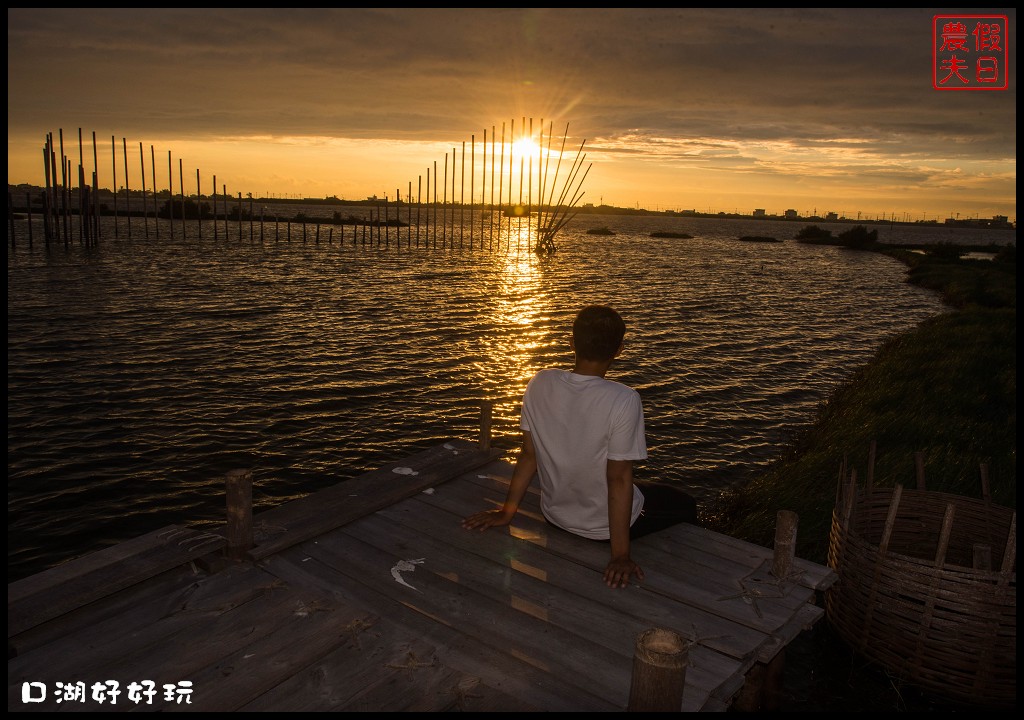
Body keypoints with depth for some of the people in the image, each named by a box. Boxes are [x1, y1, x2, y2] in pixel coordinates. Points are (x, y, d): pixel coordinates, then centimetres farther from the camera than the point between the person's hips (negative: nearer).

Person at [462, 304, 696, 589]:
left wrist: (507, 512, 7)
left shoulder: (539, 385, -14)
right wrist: (620, 555, -17)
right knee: (686, 506, 22)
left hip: (555, 514, 5)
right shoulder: (623, 400, -28)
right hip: (604, 526, -5)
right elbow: (619, 478, -25)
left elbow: (529, 454, -6)